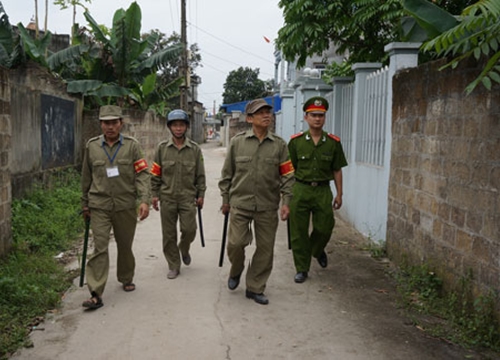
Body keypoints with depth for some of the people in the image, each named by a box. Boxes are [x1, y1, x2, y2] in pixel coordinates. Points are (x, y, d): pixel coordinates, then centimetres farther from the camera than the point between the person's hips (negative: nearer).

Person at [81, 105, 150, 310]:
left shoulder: (132, 145, -1)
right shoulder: (92, 146, 5)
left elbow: (142, 175, -6)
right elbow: (86, 177, 13)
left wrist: (144, 200, -17)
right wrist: (85, 204, 16)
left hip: (125, 206, 0)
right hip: (99, 206, 0)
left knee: (125, 246, 14)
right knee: (99, 248, -7)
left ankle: (126, 279, 37)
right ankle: (96, 294, -5)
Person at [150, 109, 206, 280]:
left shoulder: (195, 149, 2)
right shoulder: (162, 147, 2)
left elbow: (200, 174, 5)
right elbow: (155, 173, 4)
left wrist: (200, 195, 3)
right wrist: (155, 194, 1)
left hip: (188, 196, 0)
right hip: (167, 197, 1)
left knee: (189, 229, -6)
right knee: (169, 234, 5)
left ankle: (184, 249, 28)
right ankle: (174, 266, 20)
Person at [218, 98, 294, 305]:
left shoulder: (279, 145, 4)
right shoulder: (237, 142, 2)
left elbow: (287, 176, 4)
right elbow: (227, 173, 8)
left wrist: (286, 202, -5)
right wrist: (225, 199, 10)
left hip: (268, 206, 1)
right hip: (240, 203, -1)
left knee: (265, 248, 5)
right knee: (235, 243, -8)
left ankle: (255, 288, 23)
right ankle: (236, 271, 26)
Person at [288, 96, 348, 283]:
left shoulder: (333, 142, 2)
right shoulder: (296, 141, -1)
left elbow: (337, 170, 8)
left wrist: (339, 194, 6)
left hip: (323, 191, 1)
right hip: (300, 190, -1)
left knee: (324, 228, 5)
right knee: (299, 233, 3)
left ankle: (317, 250, 39)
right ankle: (302, 268, 18)